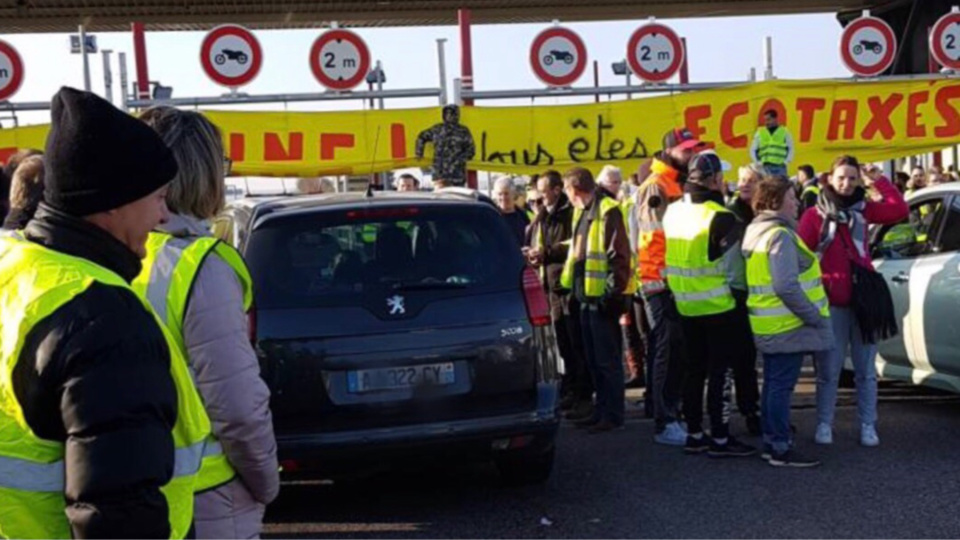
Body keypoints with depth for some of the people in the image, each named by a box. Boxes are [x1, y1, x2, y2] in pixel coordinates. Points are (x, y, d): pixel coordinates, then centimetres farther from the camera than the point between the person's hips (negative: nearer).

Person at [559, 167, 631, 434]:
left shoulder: (607, 211, -14)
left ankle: (613, 415, 6)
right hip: (587, 296, 10)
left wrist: (612, 291, -19)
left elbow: (619, 256, -18)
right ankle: (602, 410, 24)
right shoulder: (582, 212, 16)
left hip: (602, 298, -10)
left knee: (607, 359, -2)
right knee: (594, 359, 15)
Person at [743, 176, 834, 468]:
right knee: (782, 386, -4)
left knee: (773, 384, 16)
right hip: (788, 325, -10)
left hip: (768, 325, 10)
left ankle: (771, 442, 24)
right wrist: (814, 316, -18)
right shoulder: (780, 235, -18)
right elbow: (786, 286, -26)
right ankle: (781, 449, 1)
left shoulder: (756, 230, 13)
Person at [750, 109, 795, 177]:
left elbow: (791, 149, 9)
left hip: (780, 167, -1)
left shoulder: (785, 132, 8)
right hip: (765, 167, 1)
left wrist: (786, 162, -3)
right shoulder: (759, 133, 12)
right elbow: (753, 150, 15)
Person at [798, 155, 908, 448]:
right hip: (831, 303, -2)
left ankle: (867, 425, 16)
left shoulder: (862, 209, 7)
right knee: (828, 370, 4)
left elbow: (900, 210, -5)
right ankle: (824, 424, 15)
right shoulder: (814, 215, -2)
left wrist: (878, 182, -7)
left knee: (865, 369, 8)